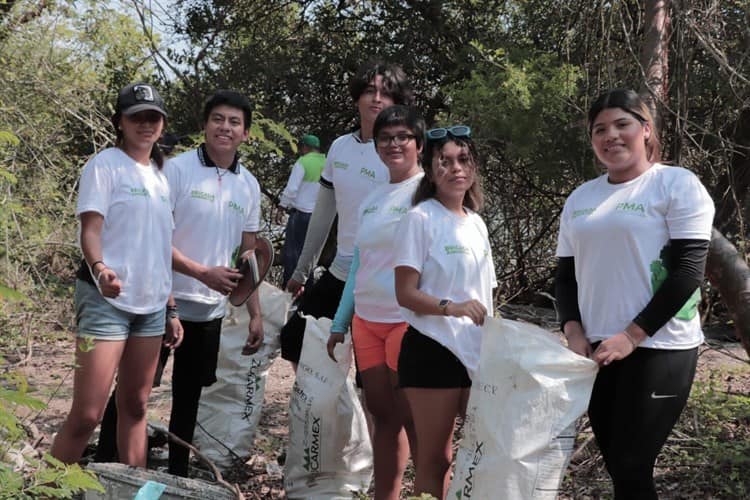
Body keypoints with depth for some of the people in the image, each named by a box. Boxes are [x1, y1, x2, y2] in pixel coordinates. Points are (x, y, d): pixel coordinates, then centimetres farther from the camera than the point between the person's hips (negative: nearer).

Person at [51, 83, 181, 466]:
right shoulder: (105, 165, -4)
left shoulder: (161, 175, 16)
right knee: (86, 415, -10)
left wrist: (171, 310, 17)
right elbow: (90, 230, -14)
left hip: (151, 305, 7)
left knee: (135, 406, 11)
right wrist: (99, 268, -34)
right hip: (106, 299, -7)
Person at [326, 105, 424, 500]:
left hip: (409, 320, -7)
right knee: (382, 414, 11)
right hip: (366, 320, 7)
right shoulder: (371, 200, 14)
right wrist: (339, 323, 18)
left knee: (411, 418, 0)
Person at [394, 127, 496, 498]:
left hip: (477, 352, 7)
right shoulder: (420, 219, -9)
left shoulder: (477, 223, 12)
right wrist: (451, 308, -29)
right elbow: (406, 294, -15)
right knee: (435, 459, 0)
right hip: (433, 350, -7)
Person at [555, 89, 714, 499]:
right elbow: (566, 276, 16)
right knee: (617, 465, 9)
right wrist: (573, 331, -2)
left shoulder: (678, 185, -4)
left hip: (658, 349, -5)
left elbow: (688, 272, -11)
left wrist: (631, 336, -15)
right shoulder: (580, 199, 13)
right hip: (596, 350, 6)